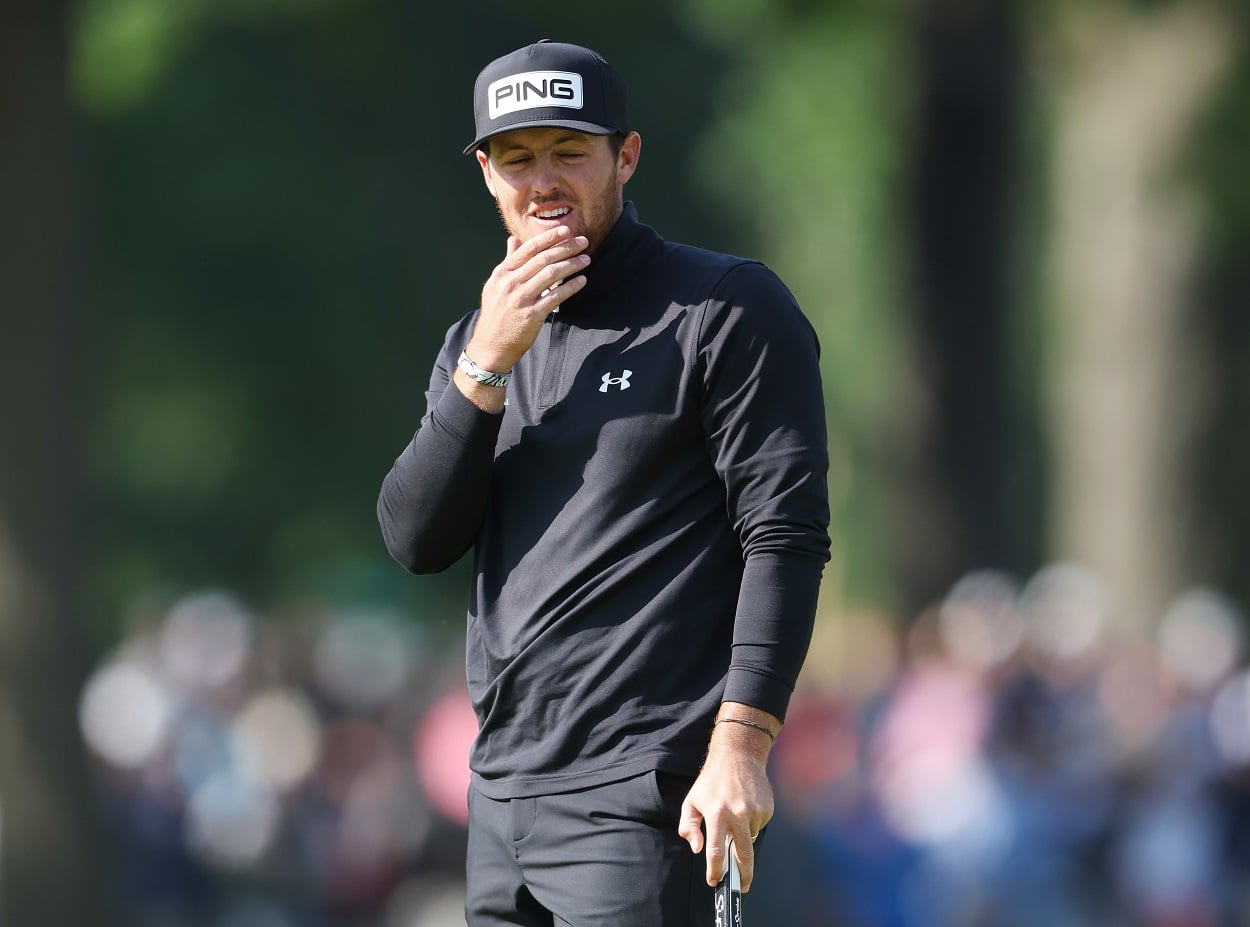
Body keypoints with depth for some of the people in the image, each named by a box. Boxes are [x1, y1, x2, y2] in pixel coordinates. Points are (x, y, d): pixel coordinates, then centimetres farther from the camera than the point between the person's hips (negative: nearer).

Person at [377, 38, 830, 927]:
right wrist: (487, 367, -6)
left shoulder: (726, 309, -3)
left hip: (643, 795, -7)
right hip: (503, 794, 7)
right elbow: (417, 541, 6)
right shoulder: (477, 340, 18)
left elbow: (785, 538, -9)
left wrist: (740, 747, -19)